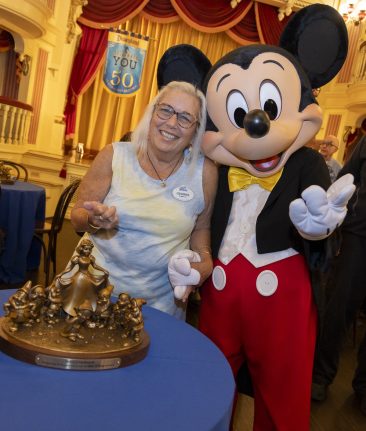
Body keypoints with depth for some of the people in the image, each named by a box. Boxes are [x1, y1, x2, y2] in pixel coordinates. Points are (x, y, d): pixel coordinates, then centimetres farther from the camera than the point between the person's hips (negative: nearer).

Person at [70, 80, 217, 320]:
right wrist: (94, 220, -23)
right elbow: (77, 216, -2)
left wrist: (204, 260, -10)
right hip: (98, 289, 0)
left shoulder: (205, 172, -8)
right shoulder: (114, 156, -9)